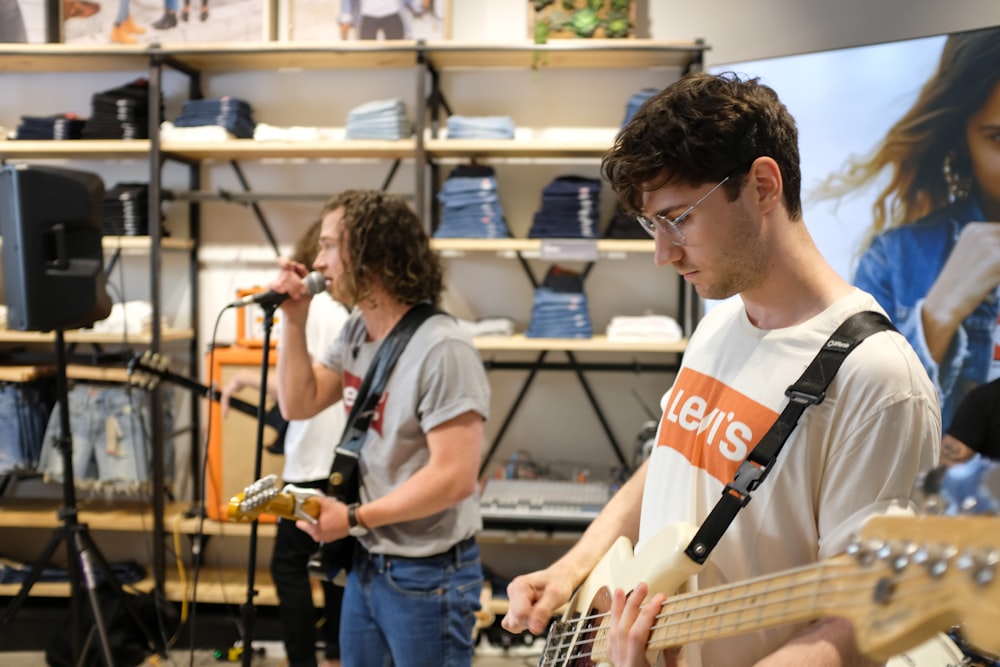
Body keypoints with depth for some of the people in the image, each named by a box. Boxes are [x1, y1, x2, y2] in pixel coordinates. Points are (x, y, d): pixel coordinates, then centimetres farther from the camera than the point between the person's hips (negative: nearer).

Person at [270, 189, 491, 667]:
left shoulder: (441, 349, -23)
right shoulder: (357, 329, 5)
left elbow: (454, 477, -25)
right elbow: (299, 404, 9)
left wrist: (354, 519, -20)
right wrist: (294, 321, -2)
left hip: (427, 577, -8)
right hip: (367, 564, 8)